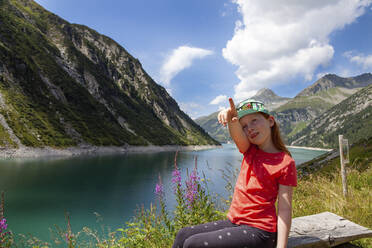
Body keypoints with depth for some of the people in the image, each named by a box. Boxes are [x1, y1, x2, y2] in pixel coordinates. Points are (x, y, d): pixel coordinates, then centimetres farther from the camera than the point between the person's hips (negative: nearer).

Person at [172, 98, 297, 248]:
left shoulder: (285, 163, -11)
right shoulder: (249, 151, 5)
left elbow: (284, 210, -12)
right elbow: (237, 135, -17)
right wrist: (232, 118, -40)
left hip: (258, 231, -6)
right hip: (235, 223, 6)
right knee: (183, 235, 0)